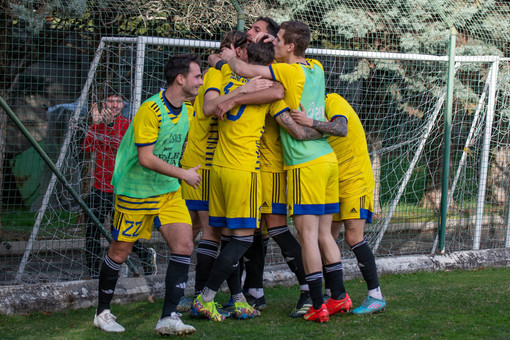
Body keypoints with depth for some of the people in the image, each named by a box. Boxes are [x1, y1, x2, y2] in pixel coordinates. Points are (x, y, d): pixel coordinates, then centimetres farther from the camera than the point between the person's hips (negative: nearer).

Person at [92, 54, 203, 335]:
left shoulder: (185, 110, 5)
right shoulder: (150, 110, -21)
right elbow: (146, 159, -24)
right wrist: (184, 174, -20)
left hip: (169, 191, 7)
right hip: (135, 192, -7)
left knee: (184, 246, -9)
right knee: (120, 251, 3)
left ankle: (168, 317, -8)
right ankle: (103, 312, 21)